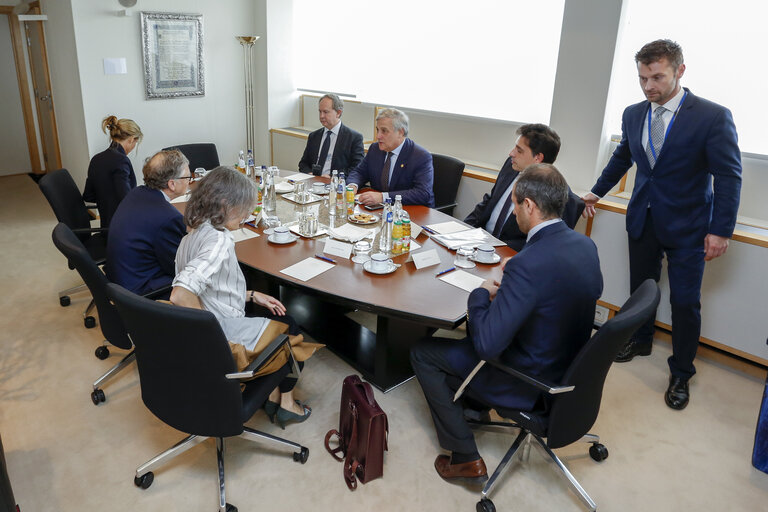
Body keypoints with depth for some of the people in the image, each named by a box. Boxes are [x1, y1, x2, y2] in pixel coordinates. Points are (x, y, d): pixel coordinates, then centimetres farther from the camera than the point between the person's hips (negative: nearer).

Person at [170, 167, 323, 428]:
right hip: (225, 334, -9)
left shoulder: (194, 234, 3)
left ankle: (272, 394, 27)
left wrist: (252, 295, 10)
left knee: (274, 315, 26)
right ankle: (286, 403, 30)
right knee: (290, 328, 16)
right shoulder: (218, 241, -26)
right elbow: (181, 295, -36)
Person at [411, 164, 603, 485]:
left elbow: (487, 346, -33)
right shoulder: (586, 245, -7)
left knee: (423, 353, 4)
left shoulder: (529, 264, -34)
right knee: (477, 321, 27)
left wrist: (481, 295, -14)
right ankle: (474, 402, 41)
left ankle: (466, 460, 12)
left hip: (527, 384, -8)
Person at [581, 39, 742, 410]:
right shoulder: (633, 114, 1)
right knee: (640, 288, 17)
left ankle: (681, 374, 20)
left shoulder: (712, 117, -14)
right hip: (643, 219, 4)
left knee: (685, 302, 2)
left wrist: (721, 230, -15)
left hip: (687, 226, -4)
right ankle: (641, 341, 42)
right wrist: (598, 192, 23)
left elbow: (729, 176, -12)